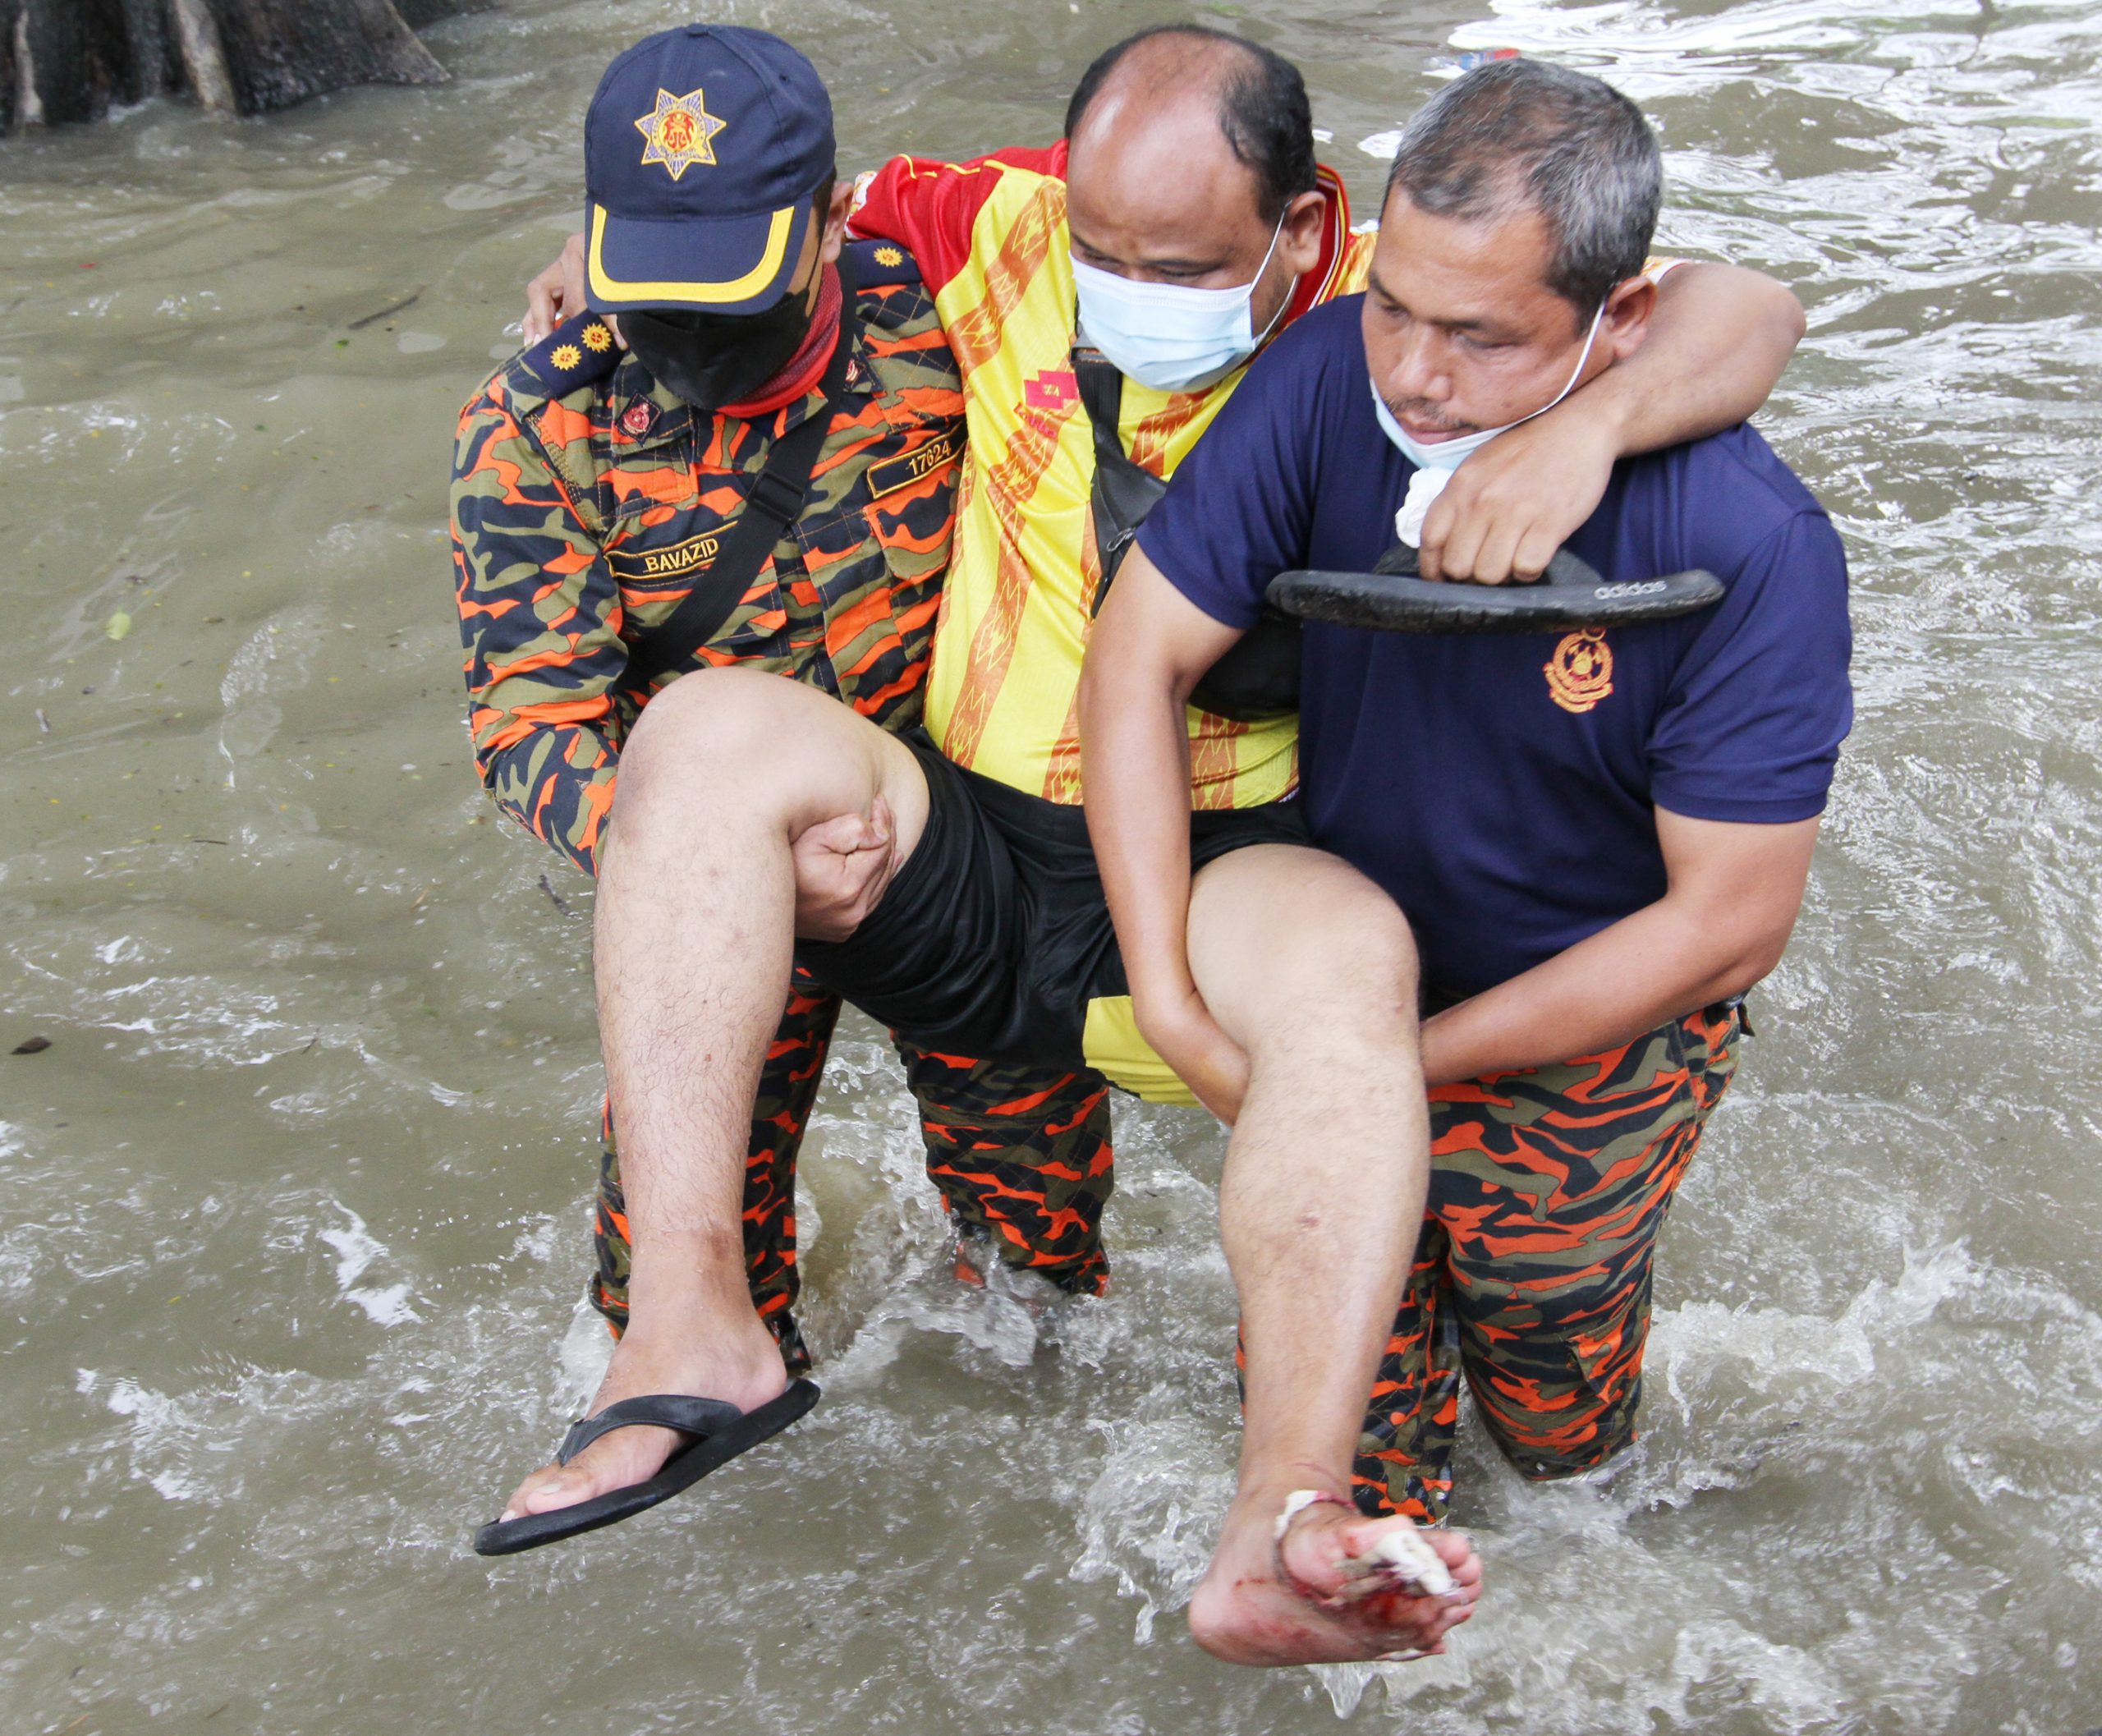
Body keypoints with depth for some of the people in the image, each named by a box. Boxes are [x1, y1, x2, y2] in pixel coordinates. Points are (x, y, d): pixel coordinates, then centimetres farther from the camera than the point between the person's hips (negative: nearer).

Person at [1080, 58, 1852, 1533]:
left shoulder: (1753, 548, -30)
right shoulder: (1334, 377, -23)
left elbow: (1730, 923, -24)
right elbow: (1141, 650, -17)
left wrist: (1411, 1058, -21)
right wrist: (1171, 997, -25)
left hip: (1592, 1049, -2)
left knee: (1556, 1432, 20)